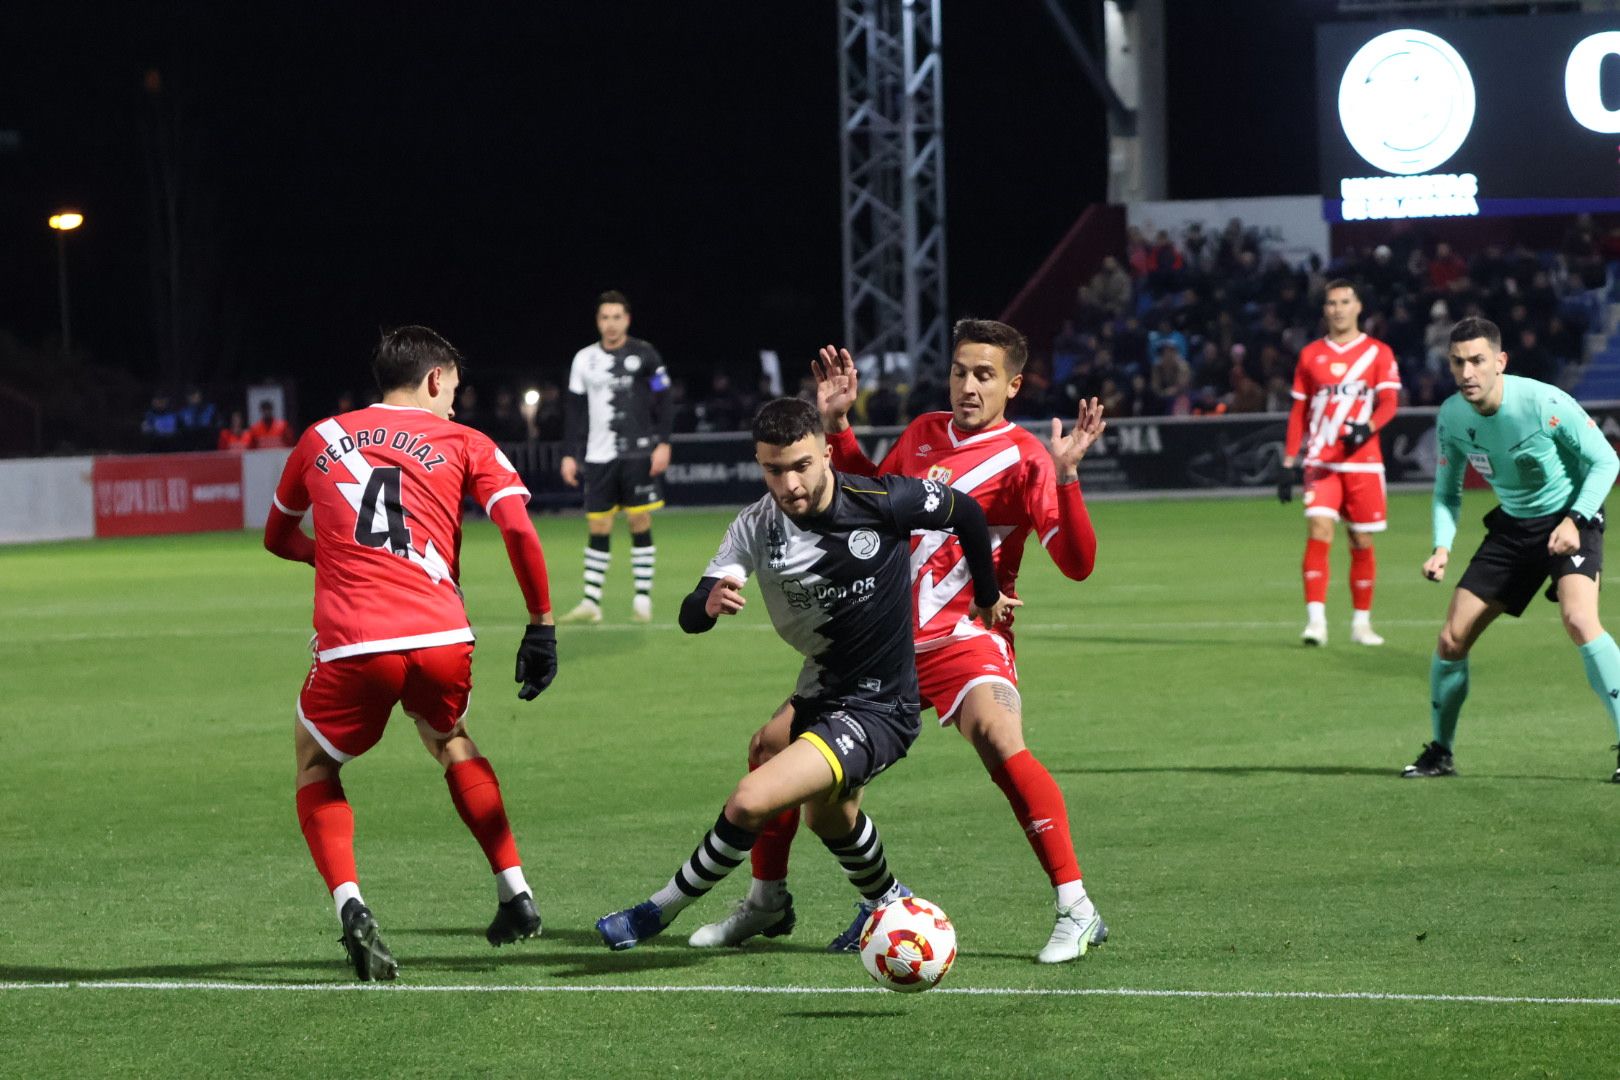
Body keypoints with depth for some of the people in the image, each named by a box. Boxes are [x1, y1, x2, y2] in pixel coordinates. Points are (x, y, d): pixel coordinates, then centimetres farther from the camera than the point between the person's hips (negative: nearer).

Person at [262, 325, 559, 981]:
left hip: (353, 647, -1)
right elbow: (519, 531, 0)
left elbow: (278, 538, 33)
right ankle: (515, 894, 25)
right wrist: (541, 625, 6)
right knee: (453, 744, 32)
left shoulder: (321, 439, 19)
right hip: (443, 640, 1)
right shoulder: (463, 444, 14)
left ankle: (350, 906, -2)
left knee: (315, 764, 22)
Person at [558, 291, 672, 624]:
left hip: (638, 453, -3)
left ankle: (643, 599, 3)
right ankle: (591, 602, 3)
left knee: (640, 523, -2)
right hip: (599, 456, 3)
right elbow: (576, 412, 12)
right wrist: (570, 455, 7)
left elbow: (662, 402, 1)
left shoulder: (644, 355, 1)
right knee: (597, 528, 1)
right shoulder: (584, 360, 9)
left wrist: (663, 444, -8)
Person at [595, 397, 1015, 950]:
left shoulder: (883, 501, -22)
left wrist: (988, 596, 12)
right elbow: (690, 617, -17)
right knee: (829, 816, 32)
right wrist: (708, 604, -42)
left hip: (879, 711, -7)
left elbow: (966, 513, -3)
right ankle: (888, 903, 61)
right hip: (820, 695, 7)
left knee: (752, 801, -23)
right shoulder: (757, 526, -12)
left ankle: (660, 909, -3)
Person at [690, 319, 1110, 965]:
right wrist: (837, 427, 18)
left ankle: (1076, 912, -27)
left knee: (1000, 744, -34)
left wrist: (1065, 478, -30)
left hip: (965, 639, -7)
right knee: (773, 743, 5)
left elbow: (1077, 562, -18)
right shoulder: (923, 435, 10)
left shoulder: (1023, 458, -9)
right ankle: (766, 902, 26)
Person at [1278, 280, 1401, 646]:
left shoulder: (1378, 353, 5)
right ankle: (1315, 620, -20)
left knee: (1362, 541, 4)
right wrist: (1289, 462, 7)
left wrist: (1368, 427, -25)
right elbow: (1299, 411, 13)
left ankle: (1361, 622, 17)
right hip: (1321, 462, 0)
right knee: (1319, 530, -17)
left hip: (1363, 461, 0)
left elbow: (1389, 401, -4)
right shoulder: (1310, 355, 11)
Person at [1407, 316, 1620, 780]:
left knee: (1579, 619, -31)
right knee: (1452, 639, 1)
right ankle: (1440, 751, 23)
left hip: (1569, 520, -5)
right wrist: (1442, 546, -10)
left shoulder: (1545, 403, -24)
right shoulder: (1452, 416, -8)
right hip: (1512, 525, 6)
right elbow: (1447, 490, 7)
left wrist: (1575, 520, -23)